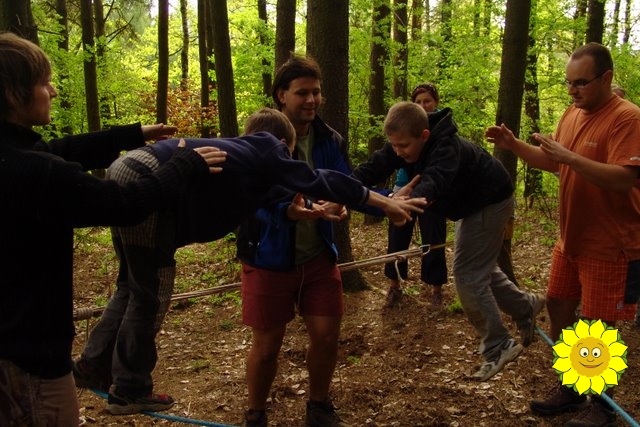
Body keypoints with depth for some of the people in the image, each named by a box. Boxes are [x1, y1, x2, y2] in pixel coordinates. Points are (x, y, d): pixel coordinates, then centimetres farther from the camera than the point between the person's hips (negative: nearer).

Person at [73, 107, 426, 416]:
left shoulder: (238, 147, 25)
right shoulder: (267, 147, 3)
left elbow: (243, 200, 27)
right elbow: (318, 181, -1)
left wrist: (290, 209, 13)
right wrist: (385, 203, 4)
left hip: (126, 171, 9)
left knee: (134, 284, 22)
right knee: (152, 293, 4)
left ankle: (94, 365, 30)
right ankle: (130, 391, 17)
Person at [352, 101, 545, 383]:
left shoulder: (446, 147, -38)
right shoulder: (402, 145, -16)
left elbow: (434, 181, -57)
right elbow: (371, 170, -26)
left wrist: (409, 200, -78)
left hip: (490, 202, -9)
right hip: (471, 203, 9)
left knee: (467, 274, -11)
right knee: (478, 268, 19)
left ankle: (497, 349, 1)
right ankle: (526, 306, 40)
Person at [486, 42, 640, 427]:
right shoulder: (573, 113, 8)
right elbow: (553, 163, 17)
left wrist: (569, 156, -33)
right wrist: (513, 145, 3)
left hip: (609, 246, -8)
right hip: (570, 240, 8)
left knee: (598, 325, 1)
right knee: (559, 310, 14)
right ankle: (570, 389, 32)